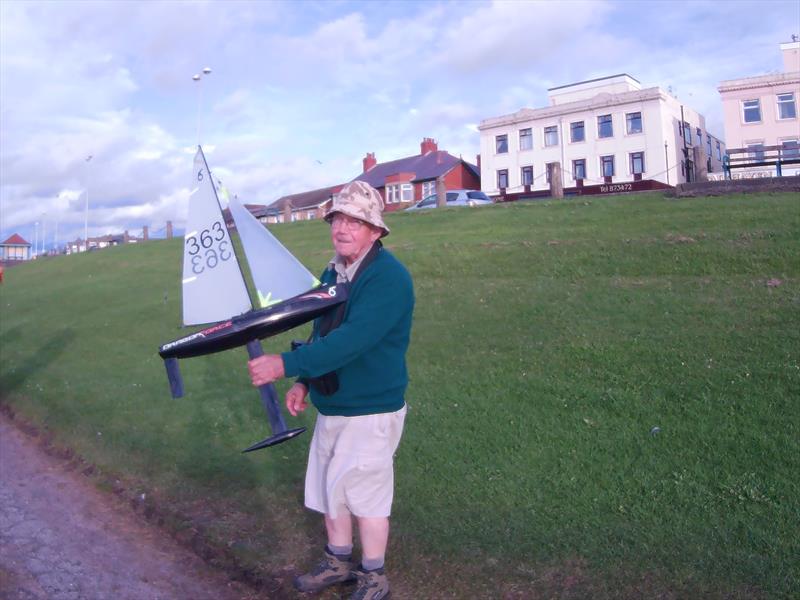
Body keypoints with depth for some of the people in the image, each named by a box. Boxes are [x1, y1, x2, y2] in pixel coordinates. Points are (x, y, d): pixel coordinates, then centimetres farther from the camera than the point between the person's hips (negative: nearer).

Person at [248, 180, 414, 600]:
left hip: (371, 410, -8)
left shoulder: (388, 277, -21)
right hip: (330, 405, 8)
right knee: (327, 487, 18)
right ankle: (337, 563, 40)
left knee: (364, 493, 4)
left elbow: (352, 339, -32)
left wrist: (286, 365, -34)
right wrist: (304, 382, 8)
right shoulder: (331, 273, 7)